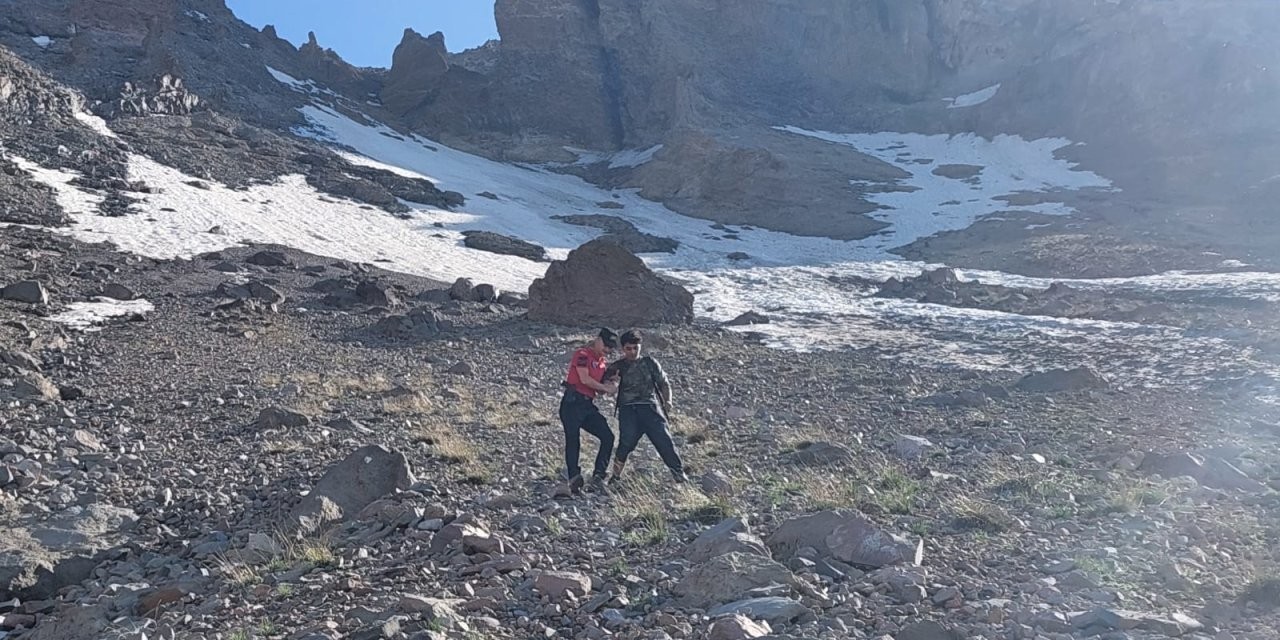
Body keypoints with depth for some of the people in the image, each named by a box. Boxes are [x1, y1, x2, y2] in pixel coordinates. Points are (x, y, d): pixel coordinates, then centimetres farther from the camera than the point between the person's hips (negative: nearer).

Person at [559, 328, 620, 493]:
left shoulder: (603, 362, 19)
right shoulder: (583, 355, -6)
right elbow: (585, 379, -17)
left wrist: (612, 385, -2)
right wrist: (605, 387, -8)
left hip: (588, 405, 8)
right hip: (572, 403, -8)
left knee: (608, 437, -3)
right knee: (573, 441, -9)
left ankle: (598, 476, 0)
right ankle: (574, 479, -5)